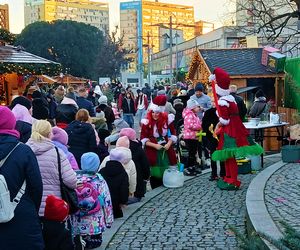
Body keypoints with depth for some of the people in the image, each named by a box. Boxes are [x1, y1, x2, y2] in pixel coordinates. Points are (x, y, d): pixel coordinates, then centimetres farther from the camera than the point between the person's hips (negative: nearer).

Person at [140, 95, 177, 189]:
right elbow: (143, 139, -8)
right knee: (155, 173, 0)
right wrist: (155, 145, -18)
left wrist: (169, 143, -9)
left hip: (166, 150, 2)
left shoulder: (167, 119, -2)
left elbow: (173, 134, 7)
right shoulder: (147, 122, -7)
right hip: (152, 151, -2)